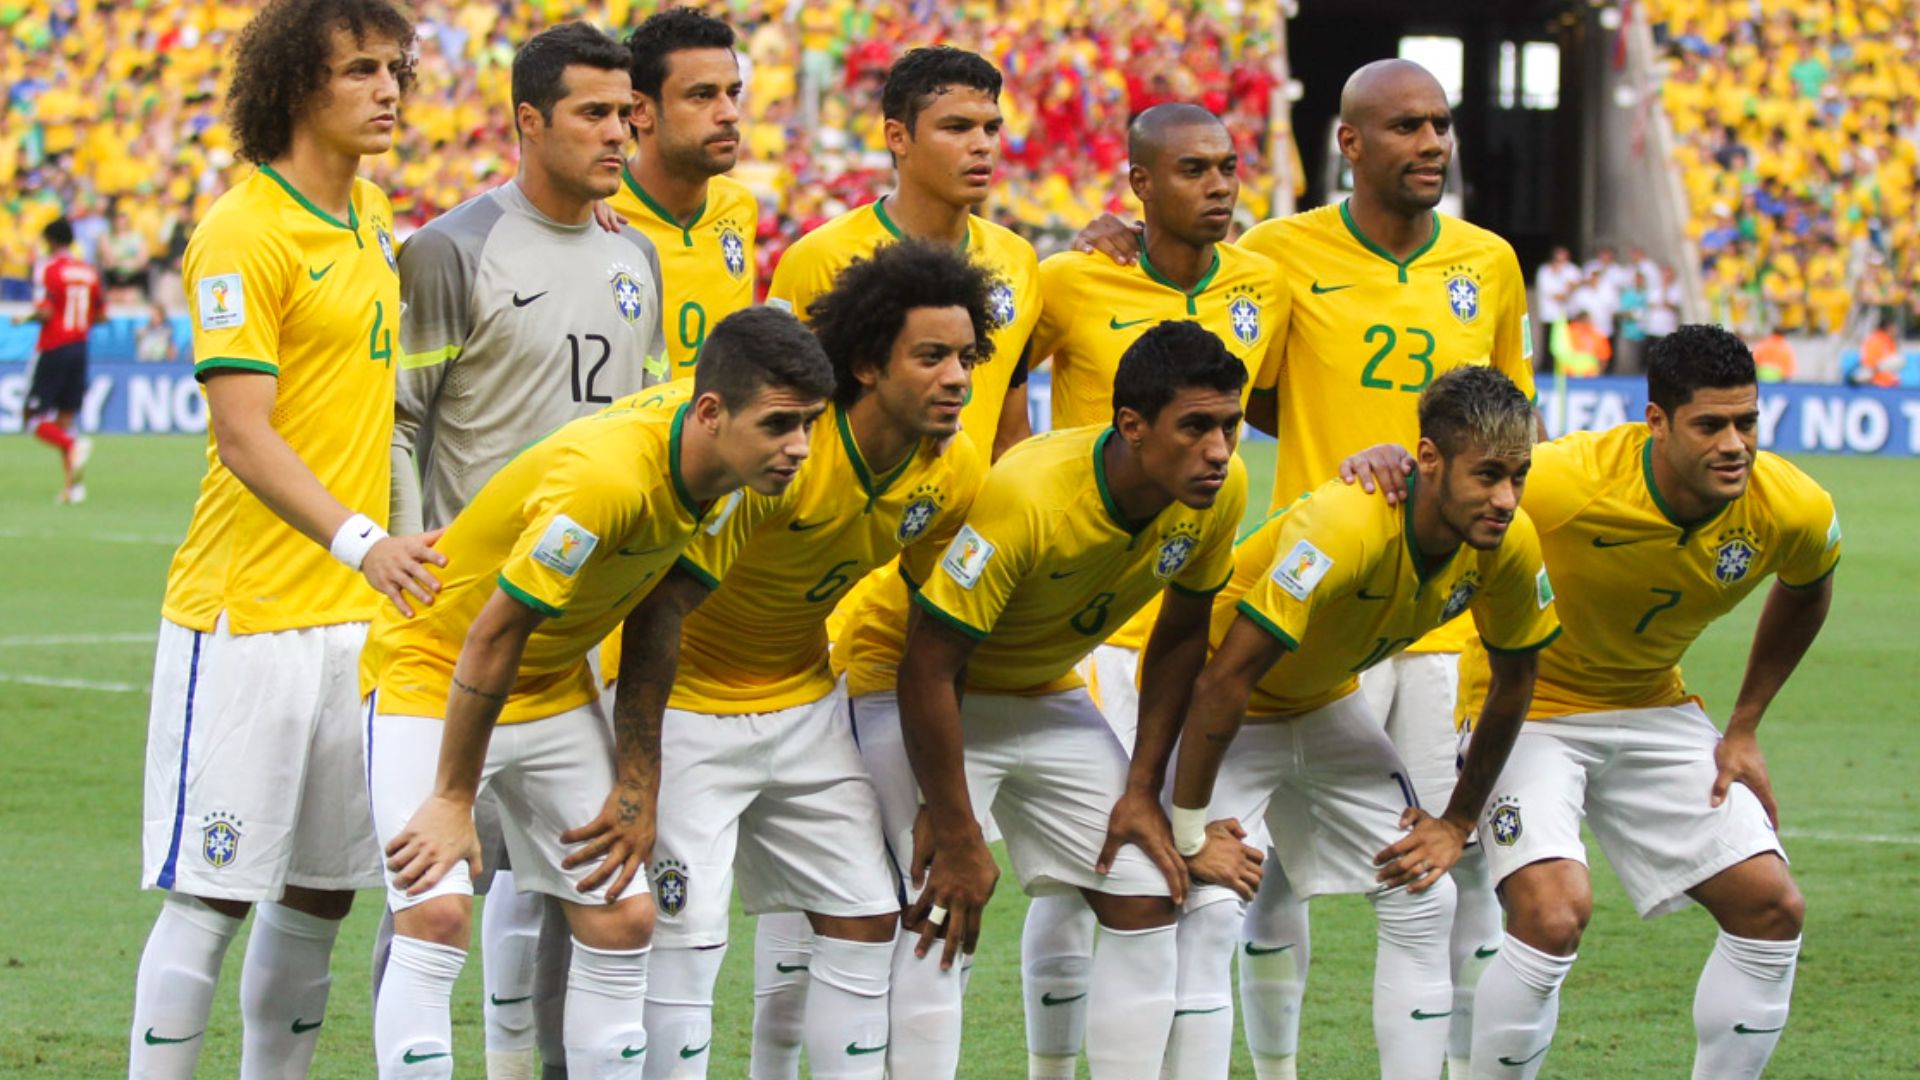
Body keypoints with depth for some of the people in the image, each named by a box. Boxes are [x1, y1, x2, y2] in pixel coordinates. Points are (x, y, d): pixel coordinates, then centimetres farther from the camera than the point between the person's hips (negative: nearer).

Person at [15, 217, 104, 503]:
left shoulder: (50, 270, -10)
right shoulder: (90, 272, 8)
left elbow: (45, 312, -19)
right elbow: (101, 315, 11)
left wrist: (24, 318, 0)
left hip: (52, 349, -6)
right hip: (79, 348, 6)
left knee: (33, 418, 0)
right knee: (65, 419, 10)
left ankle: (74, 445, -27)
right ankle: (73, 485, -1)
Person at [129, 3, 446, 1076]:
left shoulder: (371, 214, 12)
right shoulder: (244, 233, -13)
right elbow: (242, 433, -20)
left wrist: (389, 547, 17)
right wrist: (362, 540, -31)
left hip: (357, 613, 8)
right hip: (248, 615, -8)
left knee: (321, 894, 11)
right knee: (211, 896, -6)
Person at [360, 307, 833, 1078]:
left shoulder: (735, 475, -10)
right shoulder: (605, 478, -35)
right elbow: (493, 634, -27)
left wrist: (639, 787, 1)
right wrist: (453, 802, -19)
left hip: (556, 689, 8)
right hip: (431, 675, -8)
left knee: (623, 919, 1)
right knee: (437, 915, -21)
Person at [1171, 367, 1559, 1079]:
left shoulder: (1509, 545, -19)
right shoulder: (1343, 526, -39)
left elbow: (1512, 684, 1)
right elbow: (1224, 681, -36)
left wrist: (1458, 823, 2)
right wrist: (1190, 833, -31)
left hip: (1327, 702, 6)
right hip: (1210, 714, -6)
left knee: (1425, 900, -1)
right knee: (1208, 908, -21)